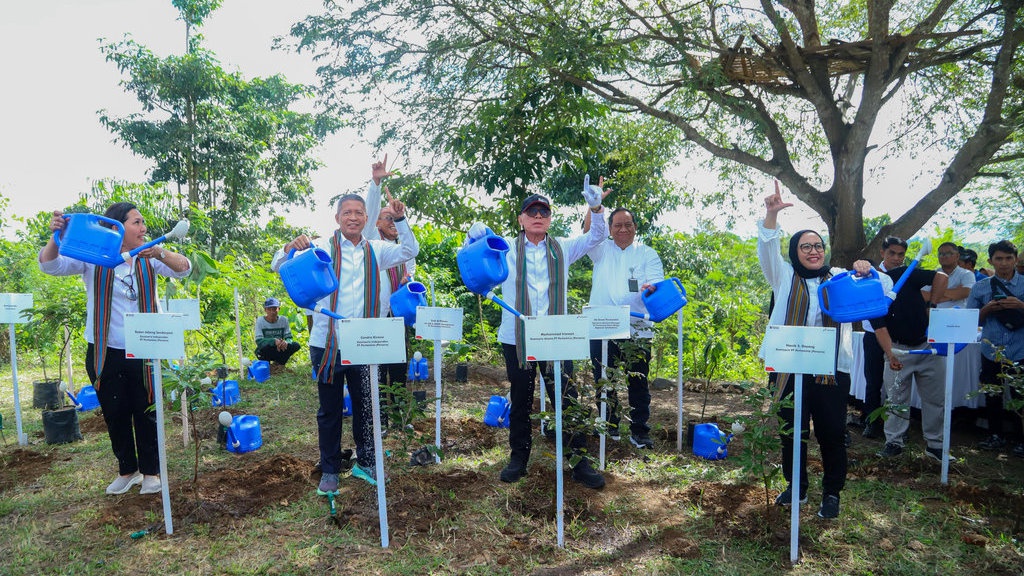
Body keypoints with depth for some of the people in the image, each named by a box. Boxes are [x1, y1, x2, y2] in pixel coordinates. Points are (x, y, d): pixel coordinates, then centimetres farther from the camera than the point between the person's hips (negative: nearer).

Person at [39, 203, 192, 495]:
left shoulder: (148, 258, -1)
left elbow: (183, 269, -12)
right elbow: (50, 265, -12)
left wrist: (160, 253, -32)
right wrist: (56, 238, -32)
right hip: (104, 352, 0)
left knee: (146, 413, 6)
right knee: (114, 414, 11)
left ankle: (150, 471, 22)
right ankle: (127, 471, 28)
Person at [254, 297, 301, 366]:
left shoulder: (284, 320, -5)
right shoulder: (260, 320, -12)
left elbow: (289, 338, -8)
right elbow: (259, 341, -22)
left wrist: (286, 342, -34)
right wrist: (274, 341, -40)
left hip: (279, 351, 3)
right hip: (265, 352, -3)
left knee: (296, 345, -23)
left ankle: (279, 361, 1)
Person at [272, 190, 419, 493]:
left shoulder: (375, 250, 8)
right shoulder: (322, 248, -4)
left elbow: (410, 251, 6)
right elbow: (279, 267, -8)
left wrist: (401, 219, -8)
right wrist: (291, 248, -30)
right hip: (327, 343, -3)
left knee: (365, 405, 13)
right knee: (330, 409, 9)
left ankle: (365, 462, 30)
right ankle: (329, 470, 22)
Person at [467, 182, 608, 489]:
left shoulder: (562, 248, 8)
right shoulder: (506, 249, 4)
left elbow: (597, 236, 6)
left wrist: (596, 208, -13)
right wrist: (474, 238, -16)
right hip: (516, 338, 0)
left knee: (567, 399, 1)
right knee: (520, 401, 12)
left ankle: (578, 460, 12)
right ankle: (518, 457, 27)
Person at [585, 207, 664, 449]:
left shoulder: (647, 254, 8)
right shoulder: (602, 250, 10)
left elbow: (658, 284, -3)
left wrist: (651, 288, -29)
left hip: (637, 330, -1)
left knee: (638, 382, 3)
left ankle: (639, 431, 14)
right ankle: (609, 426, 24)